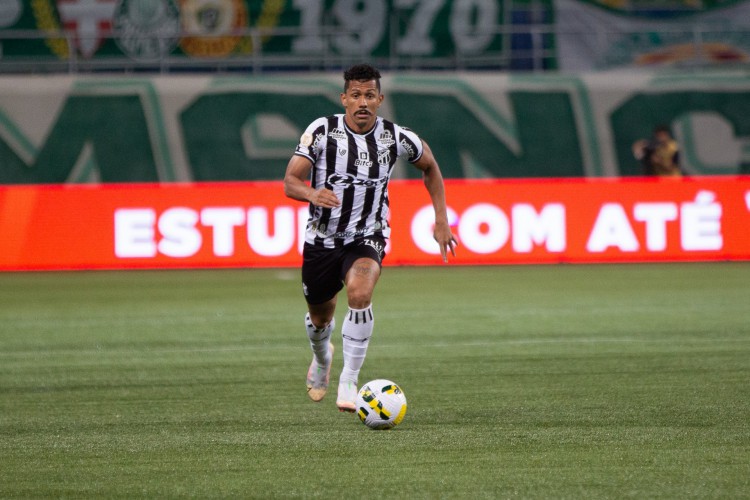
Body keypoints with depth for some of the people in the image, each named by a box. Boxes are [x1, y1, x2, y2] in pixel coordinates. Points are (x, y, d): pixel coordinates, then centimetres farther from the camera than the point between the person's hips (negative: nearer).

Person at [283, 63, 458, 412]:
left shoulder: (396, 138, -9)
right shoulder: (322, 131, -12)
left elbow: (430, 166, 12)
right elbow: (290, 182, -14)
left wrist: (441, 220, 8)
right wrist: (312, 193, -37)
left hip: (367, 238, -1)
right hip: (321, 239, 1)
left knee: (359, 293, -32)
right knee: (319, 318, 16)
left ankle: (349, 381, -23)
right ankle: (321, 358, 54)